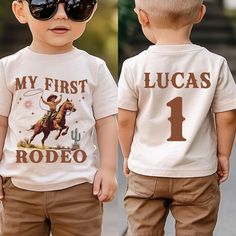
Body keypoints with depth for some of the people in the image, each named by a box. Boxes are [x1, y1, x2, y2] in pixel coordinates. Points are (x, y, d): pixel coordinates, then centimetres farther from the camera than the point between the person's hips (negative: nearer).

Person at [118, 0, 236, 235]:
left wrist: (128, 155, 13)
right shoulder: (215, 64, -10)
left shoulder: (134, 66, -11)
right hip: (197, 172, 0)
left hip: (145, 172, 0)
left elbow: (125, 119, -4)